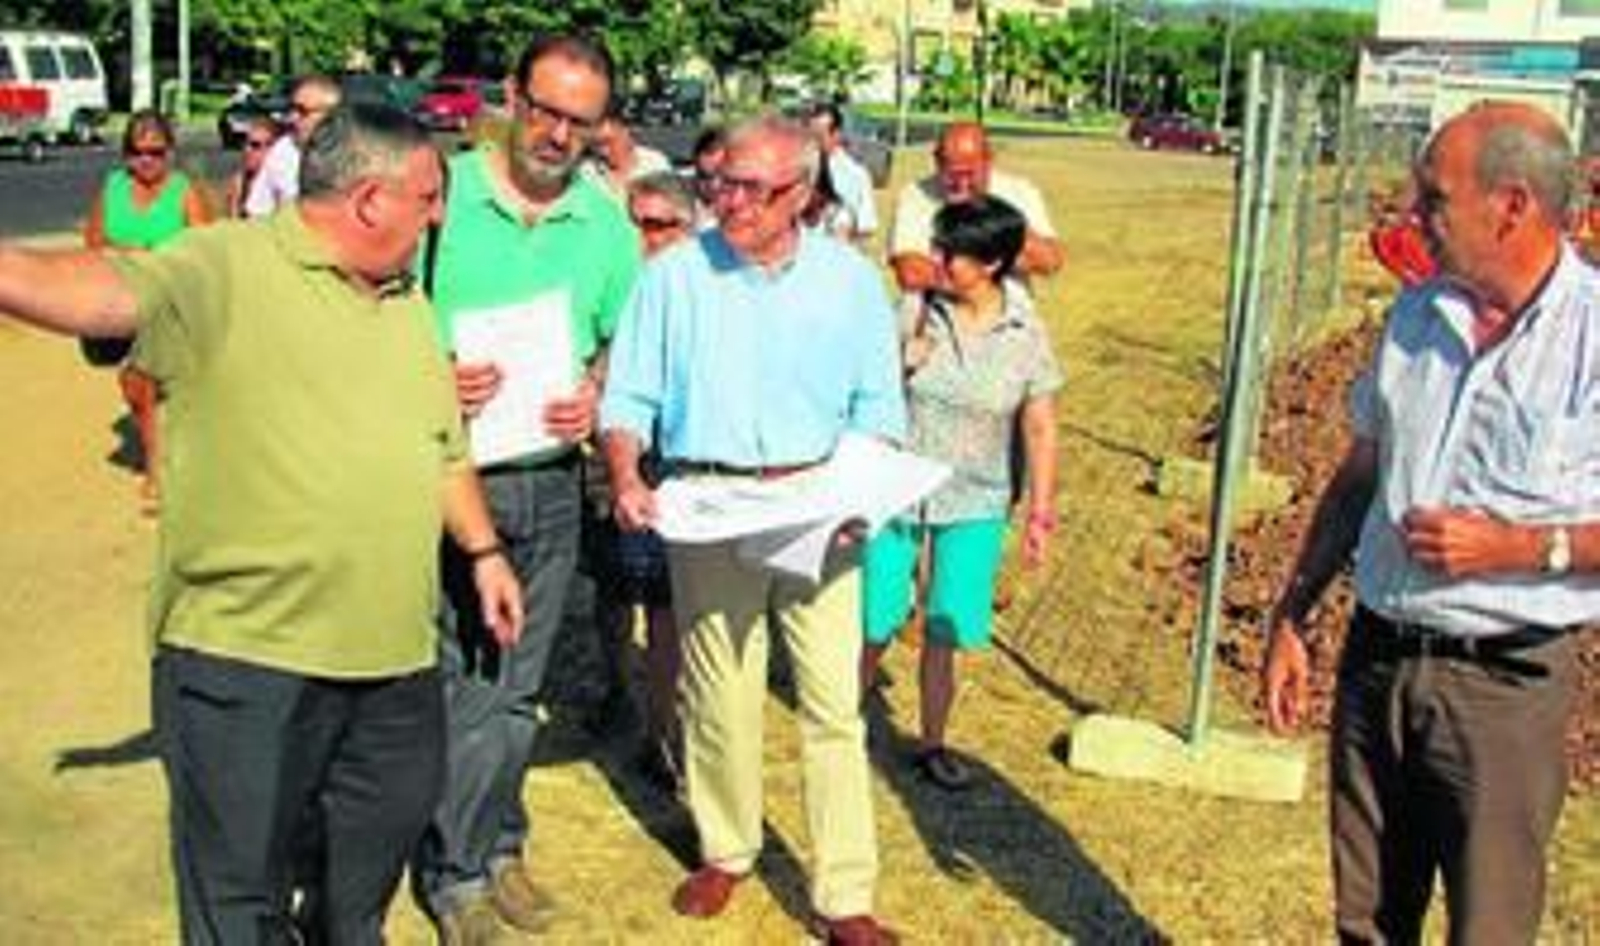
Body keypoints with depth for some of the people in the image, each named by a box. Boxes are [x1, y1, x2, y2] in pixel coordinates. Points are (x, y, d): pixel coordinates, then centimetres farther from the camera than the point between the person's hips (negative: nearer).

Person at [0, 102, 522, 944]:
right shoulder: (225, 268, -10)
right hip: (244, 658, -6)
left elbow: (444, 449, 23)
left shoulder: (406, 302, 14)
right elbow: (105, 290, -30)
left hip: (395, 657, 7)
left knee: (376, 846, 23)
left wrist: (483, 550, 20)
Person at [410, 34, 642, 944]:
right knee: (453, 685, 3)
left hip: (550, 478, 3)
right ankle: (457, 873, 20)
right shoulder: (440, 193, -7)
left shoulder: (608, 224, 4)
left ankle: (497, 847, 33)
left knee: (517, 687, 15)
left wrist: (597, 397, -7)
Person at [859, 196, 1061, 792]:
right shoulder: (913, 310, -7)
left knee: (944, 632, 7)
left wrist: (1040, 512, -1)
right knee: (874, 623, 8)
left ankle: (932, 745, 27)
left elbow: (1039, 429, -1)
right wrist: (901, 361, -16)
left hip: (974, 503, 0)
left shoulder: (1026, 333, -6)